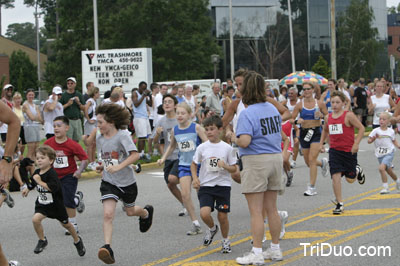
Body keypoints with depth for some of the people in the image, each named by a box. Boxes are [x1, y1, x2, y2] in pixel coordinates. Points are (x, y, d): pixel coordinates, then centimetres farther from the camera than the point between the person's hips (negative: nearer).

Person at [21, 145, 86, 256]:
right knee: (35, 219, -20)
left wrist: (40, 181, -35)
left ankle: (77, 241, 38)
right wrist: (27, 188, 12)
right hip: (42, 203, 5)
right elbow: (32, 183, 21)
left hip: (56, 203, -5)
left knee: (65, 224, 13)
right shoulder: (37, 172, -2)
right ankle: (42, 240, 2)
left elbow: (53, 187, -38)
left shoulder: (51, 174, -24)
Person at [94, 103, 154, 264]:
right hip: (109, 182, 3)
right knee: (107, 214, -17)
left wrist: (118, 167, -36)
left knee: (130, 211, 20)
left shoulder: (122, 135, -18)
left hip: (127, 182, -3)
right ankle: (107, 248, -20)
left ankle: (146, 212, 56)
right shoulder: (99, 138, 1)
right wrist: (102, 167, 3)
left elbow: (135, 155, -28)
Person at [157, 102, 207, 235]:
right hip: (184, 165, 3)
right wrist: (163, 158, 12)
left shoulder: (196, 128, -10)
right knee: (185, 194, -10)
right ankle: (195, 224, -4)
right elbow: (172, 146, 21)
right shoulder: (175, 130, 3)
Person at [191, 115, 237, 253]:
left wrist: (225, 166, -17)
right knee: (204, 213, -18)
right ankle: (212, 228, 16)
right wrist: (195, 178, -3)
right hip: (206, 185, 1)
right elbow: (194, 164, 13)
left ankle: (225, 241, 25)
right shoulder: (202, 147, 0)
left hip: (223, 185, 0)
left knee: (222, 216, 0)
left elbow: (234, 169, 4)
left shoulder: (227, 148, -2)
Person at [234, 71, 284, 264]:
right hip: (276, 158, 7)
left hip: (256, 161, -7)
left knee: (256, 212, -2)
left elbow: (244, 141, -24)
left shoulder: (247, 113, -15)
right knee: (271, 208, 15)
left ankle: (256, 253, 0)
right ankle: (275, 249, 22)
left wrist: (233, 137, -5)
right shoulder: (273, 109, 8)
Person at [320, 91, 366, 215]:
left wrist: (356, 144, -15)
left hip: (349, 150, -3)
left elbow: (361, 128, -8)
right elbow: (325, 131, 25)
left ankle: (358, 170, 45)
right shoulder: (328, 117, 5)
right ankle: (339, 204, -3)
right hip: (334, 150, 3)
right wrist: (321, 143, 16)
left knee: (350, 179, 8)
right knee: (335, 175, -10)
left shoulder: (348, 115, -11)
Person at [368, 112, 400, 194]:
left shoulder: (391, 131, 0)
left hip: (389, 153, -3)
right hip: (380, 155, 3)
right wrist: (374, 138, -28)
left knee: (381, 168, -23)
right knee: (389, 171, 14)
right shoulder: (375, 131, -3)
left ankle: (385, 187, -14)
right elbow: (369, 141, -9)